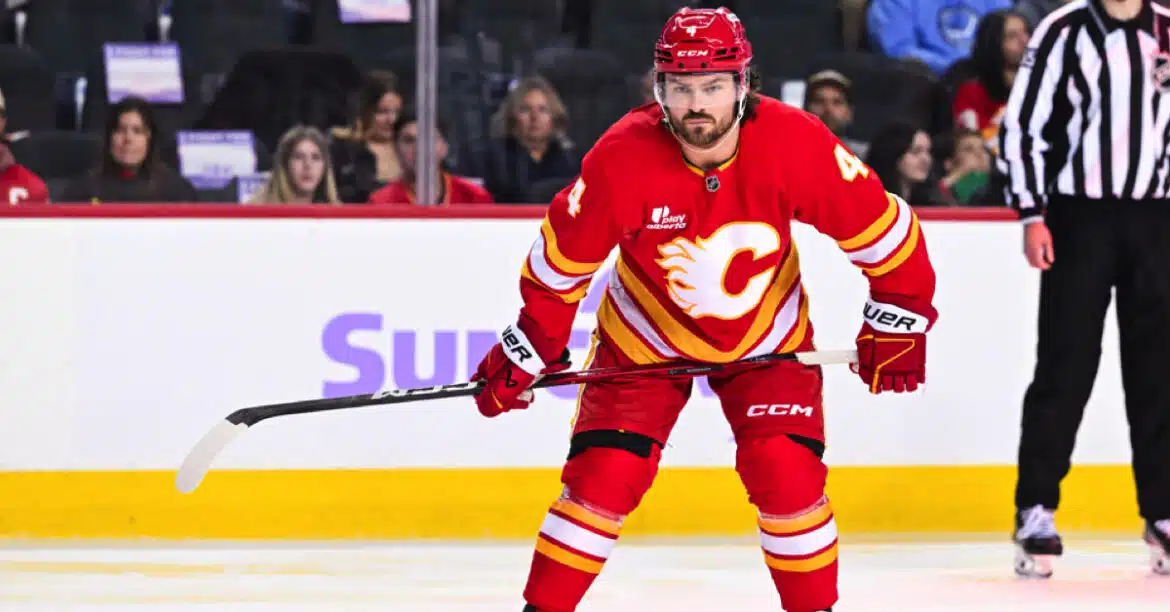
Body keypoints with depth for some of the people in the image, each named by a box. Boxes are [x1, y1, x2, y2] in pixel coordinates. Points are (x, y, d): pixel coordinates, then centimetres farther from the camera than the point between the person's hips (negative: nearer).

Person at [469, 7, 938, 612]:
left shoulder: (794, 143, -26)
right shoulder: (624, 155, -27)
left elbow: (881, 227, -13)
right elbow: (563, 257, -13)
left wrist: (896, 323, -9)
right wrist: (526, 351, -8)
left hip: (767, 335, 1)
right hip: (645, 336, -1)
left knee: (787, 477, -13)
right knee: (604, 480, -11)